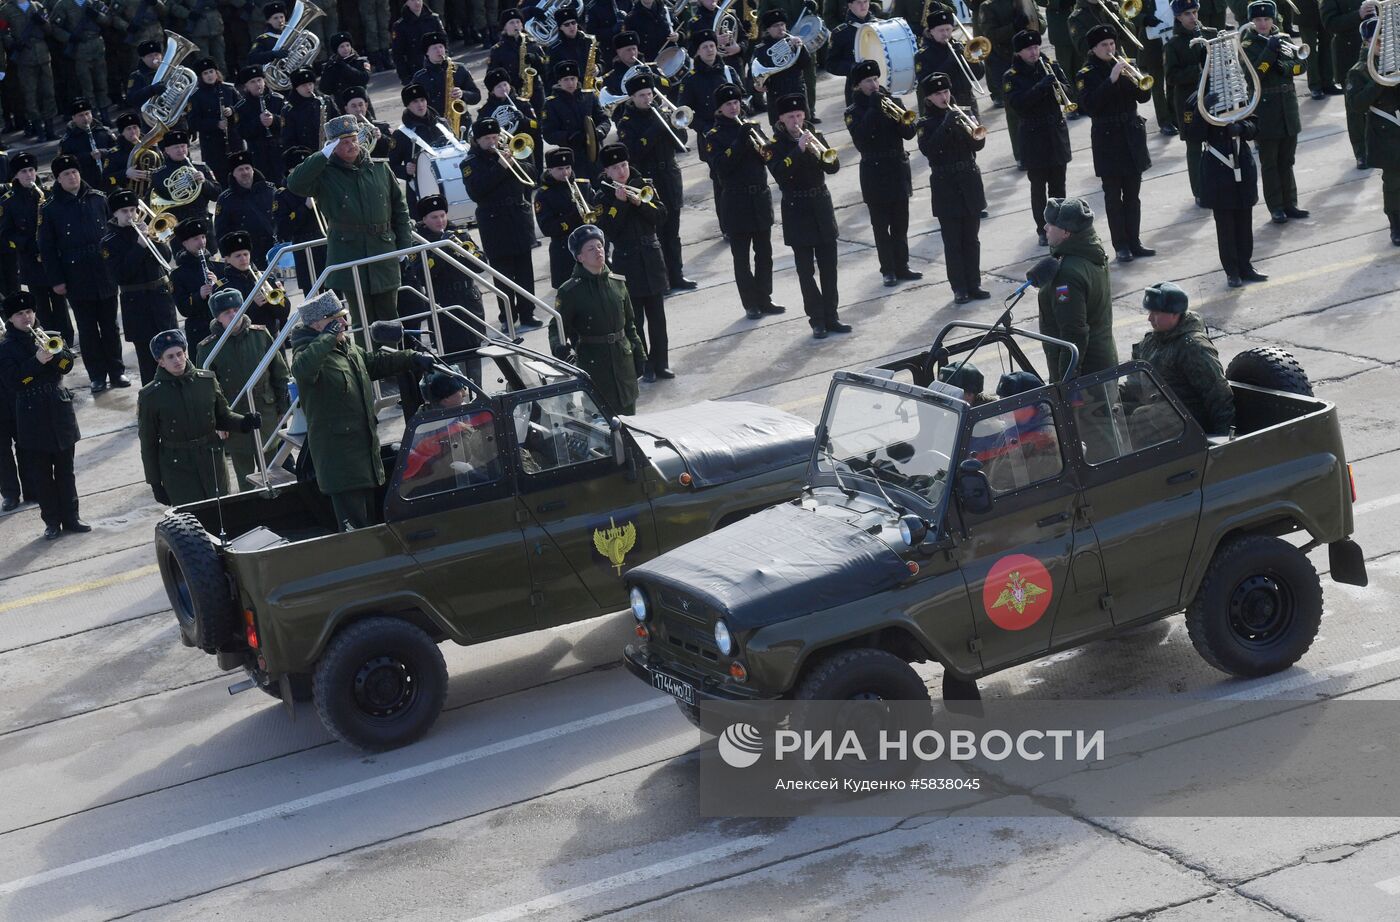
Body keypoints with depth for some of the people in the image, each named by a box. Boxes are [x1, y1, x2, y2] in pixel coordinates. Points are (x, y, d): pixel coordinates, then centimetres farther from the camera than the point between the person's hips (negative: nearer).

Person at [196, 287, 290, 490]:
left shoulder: (260, 335, -1)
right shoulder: (208, 348, -8)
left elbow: (279, 372, 7)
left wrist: (283, 405, 6)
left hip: (266, 414, 2)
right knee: (246, 480, 8)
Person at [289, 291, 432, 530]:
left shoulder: (348, 349, 16)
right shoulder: (308, 352, -14)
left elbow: (377, 362, 32)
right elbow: (302, 369, -39)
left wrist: (413, 359, 24)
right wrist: (328, 338, -33)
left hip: (363, 446, 10)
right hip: (337, 454, -10)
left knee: (370, 517, 19)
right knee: (354, 524, -13)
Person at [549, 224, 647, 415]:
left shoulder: (617, 283, 8)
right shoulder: (570, 292, -7)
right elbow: (557, 328, -7)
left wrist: (638, 353, 15)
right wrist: (562, 349, -27)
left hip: (623, 359, 5)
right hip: (592, 363, -5)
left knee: (628, 413, 12)